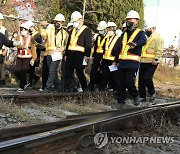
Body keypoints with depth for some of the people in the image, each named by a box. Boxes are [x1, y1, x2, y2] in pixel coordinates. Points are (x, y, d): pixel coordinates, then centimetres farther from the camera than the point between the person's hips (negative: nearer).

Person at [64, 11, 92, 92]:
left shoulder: (87, 30, -1)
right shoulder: (72, 31, 21)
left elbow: (88, 44, -9)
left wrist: (86, 55, -16)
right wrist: (66, 54, 17)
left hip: (79, 55, -7)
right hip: (70, 55, 7)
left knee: (79, 72, -2)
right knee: (68, 72, 6)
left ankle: (85, 88, 13)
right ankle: (67, 88, 11)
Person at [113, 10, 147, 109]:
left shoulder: (140, 33, 2)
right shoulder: (124, 34, 20)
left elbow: (143, 41, -22)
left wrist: (135, 44, -44)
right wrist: (115, 61, 20)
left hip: (133, 63, -5)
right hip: (122, 63, 6)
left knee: (129, 83, -11)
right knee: (121, 84, 5)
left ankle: (136, 97, 16)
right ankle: (120, 102, 14)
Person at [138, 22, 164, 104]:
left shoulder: (158, 37, -4)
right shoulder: (146, 38, 22)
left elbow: (159, 50, -14)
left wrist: (156, 59, -24)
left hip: (151, 63, -8)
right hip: (143, 62, 8)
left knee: (147, 78, -15)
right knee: (141, 80, 7)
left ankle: (152, 94, 8)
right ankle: (142, 96, 16)